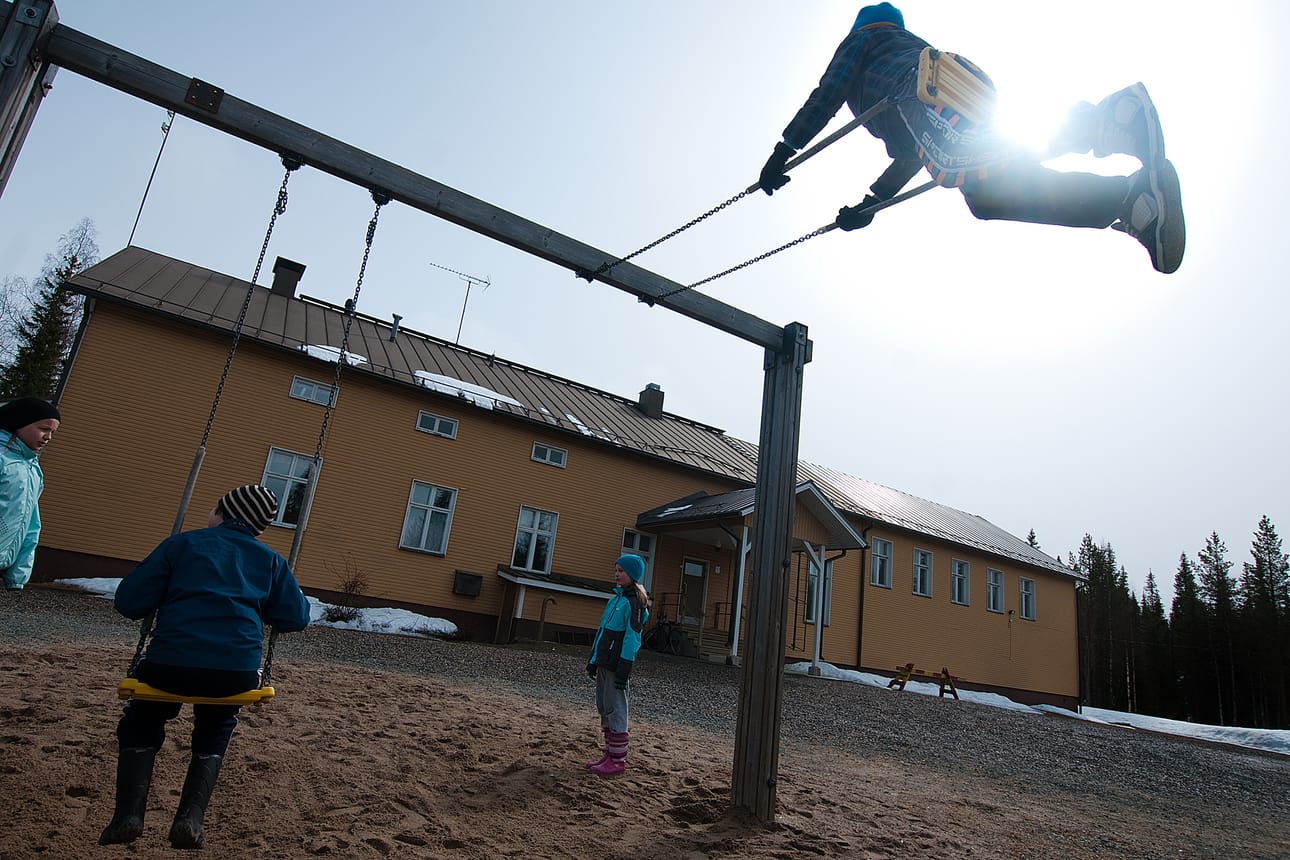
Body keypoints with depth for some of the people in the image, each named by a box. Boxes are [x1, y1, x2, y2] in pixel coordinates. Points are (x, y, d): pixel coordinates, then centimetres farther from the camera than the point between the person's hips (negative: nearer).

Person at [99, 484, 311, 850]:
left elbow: (128, 602, 8)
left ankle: (129, 812, 15)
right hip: (238, 673, 2)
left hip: (171, 663, -1)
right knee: (216, 727, 32)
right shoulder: (271, 560, 13)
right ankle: (191, 817, 16)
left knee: (141, 722, 31)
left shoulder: (183, 543, 9)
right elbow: (296, 618, 12)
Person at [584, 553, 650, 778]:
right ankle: (610, 754, 22)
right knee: (604, 708, 13)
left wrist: (624, 670, -20)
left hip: (617, 665, -9)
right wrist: (593, 660, 18)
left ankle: (618, 760, 6)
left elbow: (632, 639, -16)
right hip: (604, 664, 9)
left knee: (615, 710, -3)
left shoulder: (635, 602, -11)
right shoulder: (616, 598, 16)